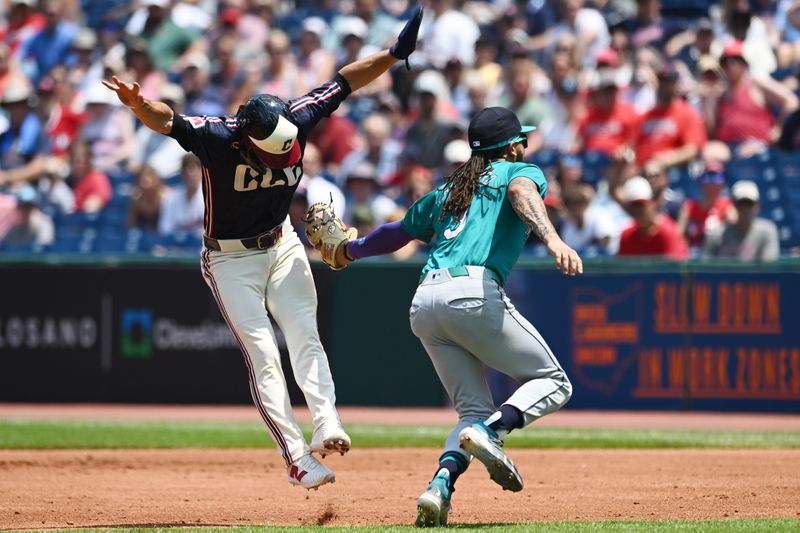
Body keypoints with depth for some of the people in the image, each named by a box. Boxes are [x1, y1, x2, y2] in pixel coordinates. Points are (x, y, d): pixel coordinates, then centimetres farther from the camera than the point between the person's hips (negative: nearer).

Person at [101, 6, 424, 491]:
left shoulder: (297, 121, -16)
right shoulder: (217, 137, -28)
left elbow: (345, 82, -7)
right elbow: (166, 120, -40)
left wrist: (396, 53, -14)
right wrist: (137, 104, -62)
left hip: (282, 245, 4)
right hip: (231, 259, -4)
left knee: (306, 340, -8)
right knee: (263, 355, -10)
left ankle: (328, 427, -14)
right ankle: (296, 455, -13)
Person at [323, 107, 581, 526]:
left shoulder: (447, 190, 30)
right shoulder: (520, 171, 14)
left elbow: (397, 232, 38)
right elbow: (522, 193, -10)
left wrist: (351, 250, 58)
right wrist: (552, 239, -28)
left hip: (424, 303, 6)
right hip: (475, 293, -6)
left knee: (474, 409, 10)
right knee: (553, 383, 6)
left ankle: (441, 484, -17)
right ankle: (491, 431, -22)